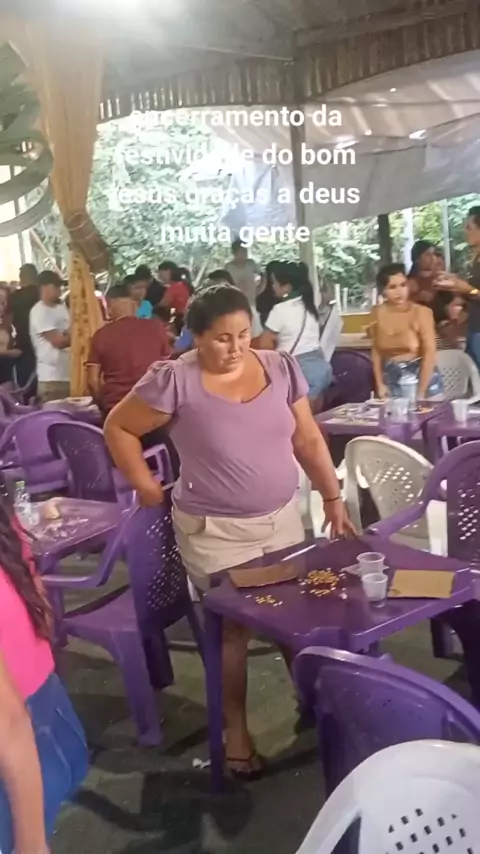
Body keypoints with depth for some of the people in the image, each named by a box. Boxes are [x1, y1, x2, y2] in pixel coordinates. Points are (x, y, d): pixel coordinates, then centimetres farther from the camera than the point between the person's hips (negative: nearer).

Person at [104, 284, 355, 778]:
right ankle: (235, 727, 26)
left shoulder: (281, 368, -2)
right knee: (232, 626, 7)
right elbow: (118, 427, -5)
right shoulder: (175, 380, -15)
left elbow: (308, 440, 6)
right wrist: (145, 486, -6)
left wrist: (332, 498, 5)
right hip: (214, 531, -4)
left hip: (283, 520, 4)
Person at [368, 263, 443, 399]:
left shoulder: (421, 312, -12)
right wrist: (380, 384, 0)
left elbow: (430, 353, -14)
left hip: (423, 377, -2)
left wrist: (420, 393, -17)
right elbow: (376, 350, 7)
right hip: (392, 380, 3)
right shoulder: (377, 314, -1)